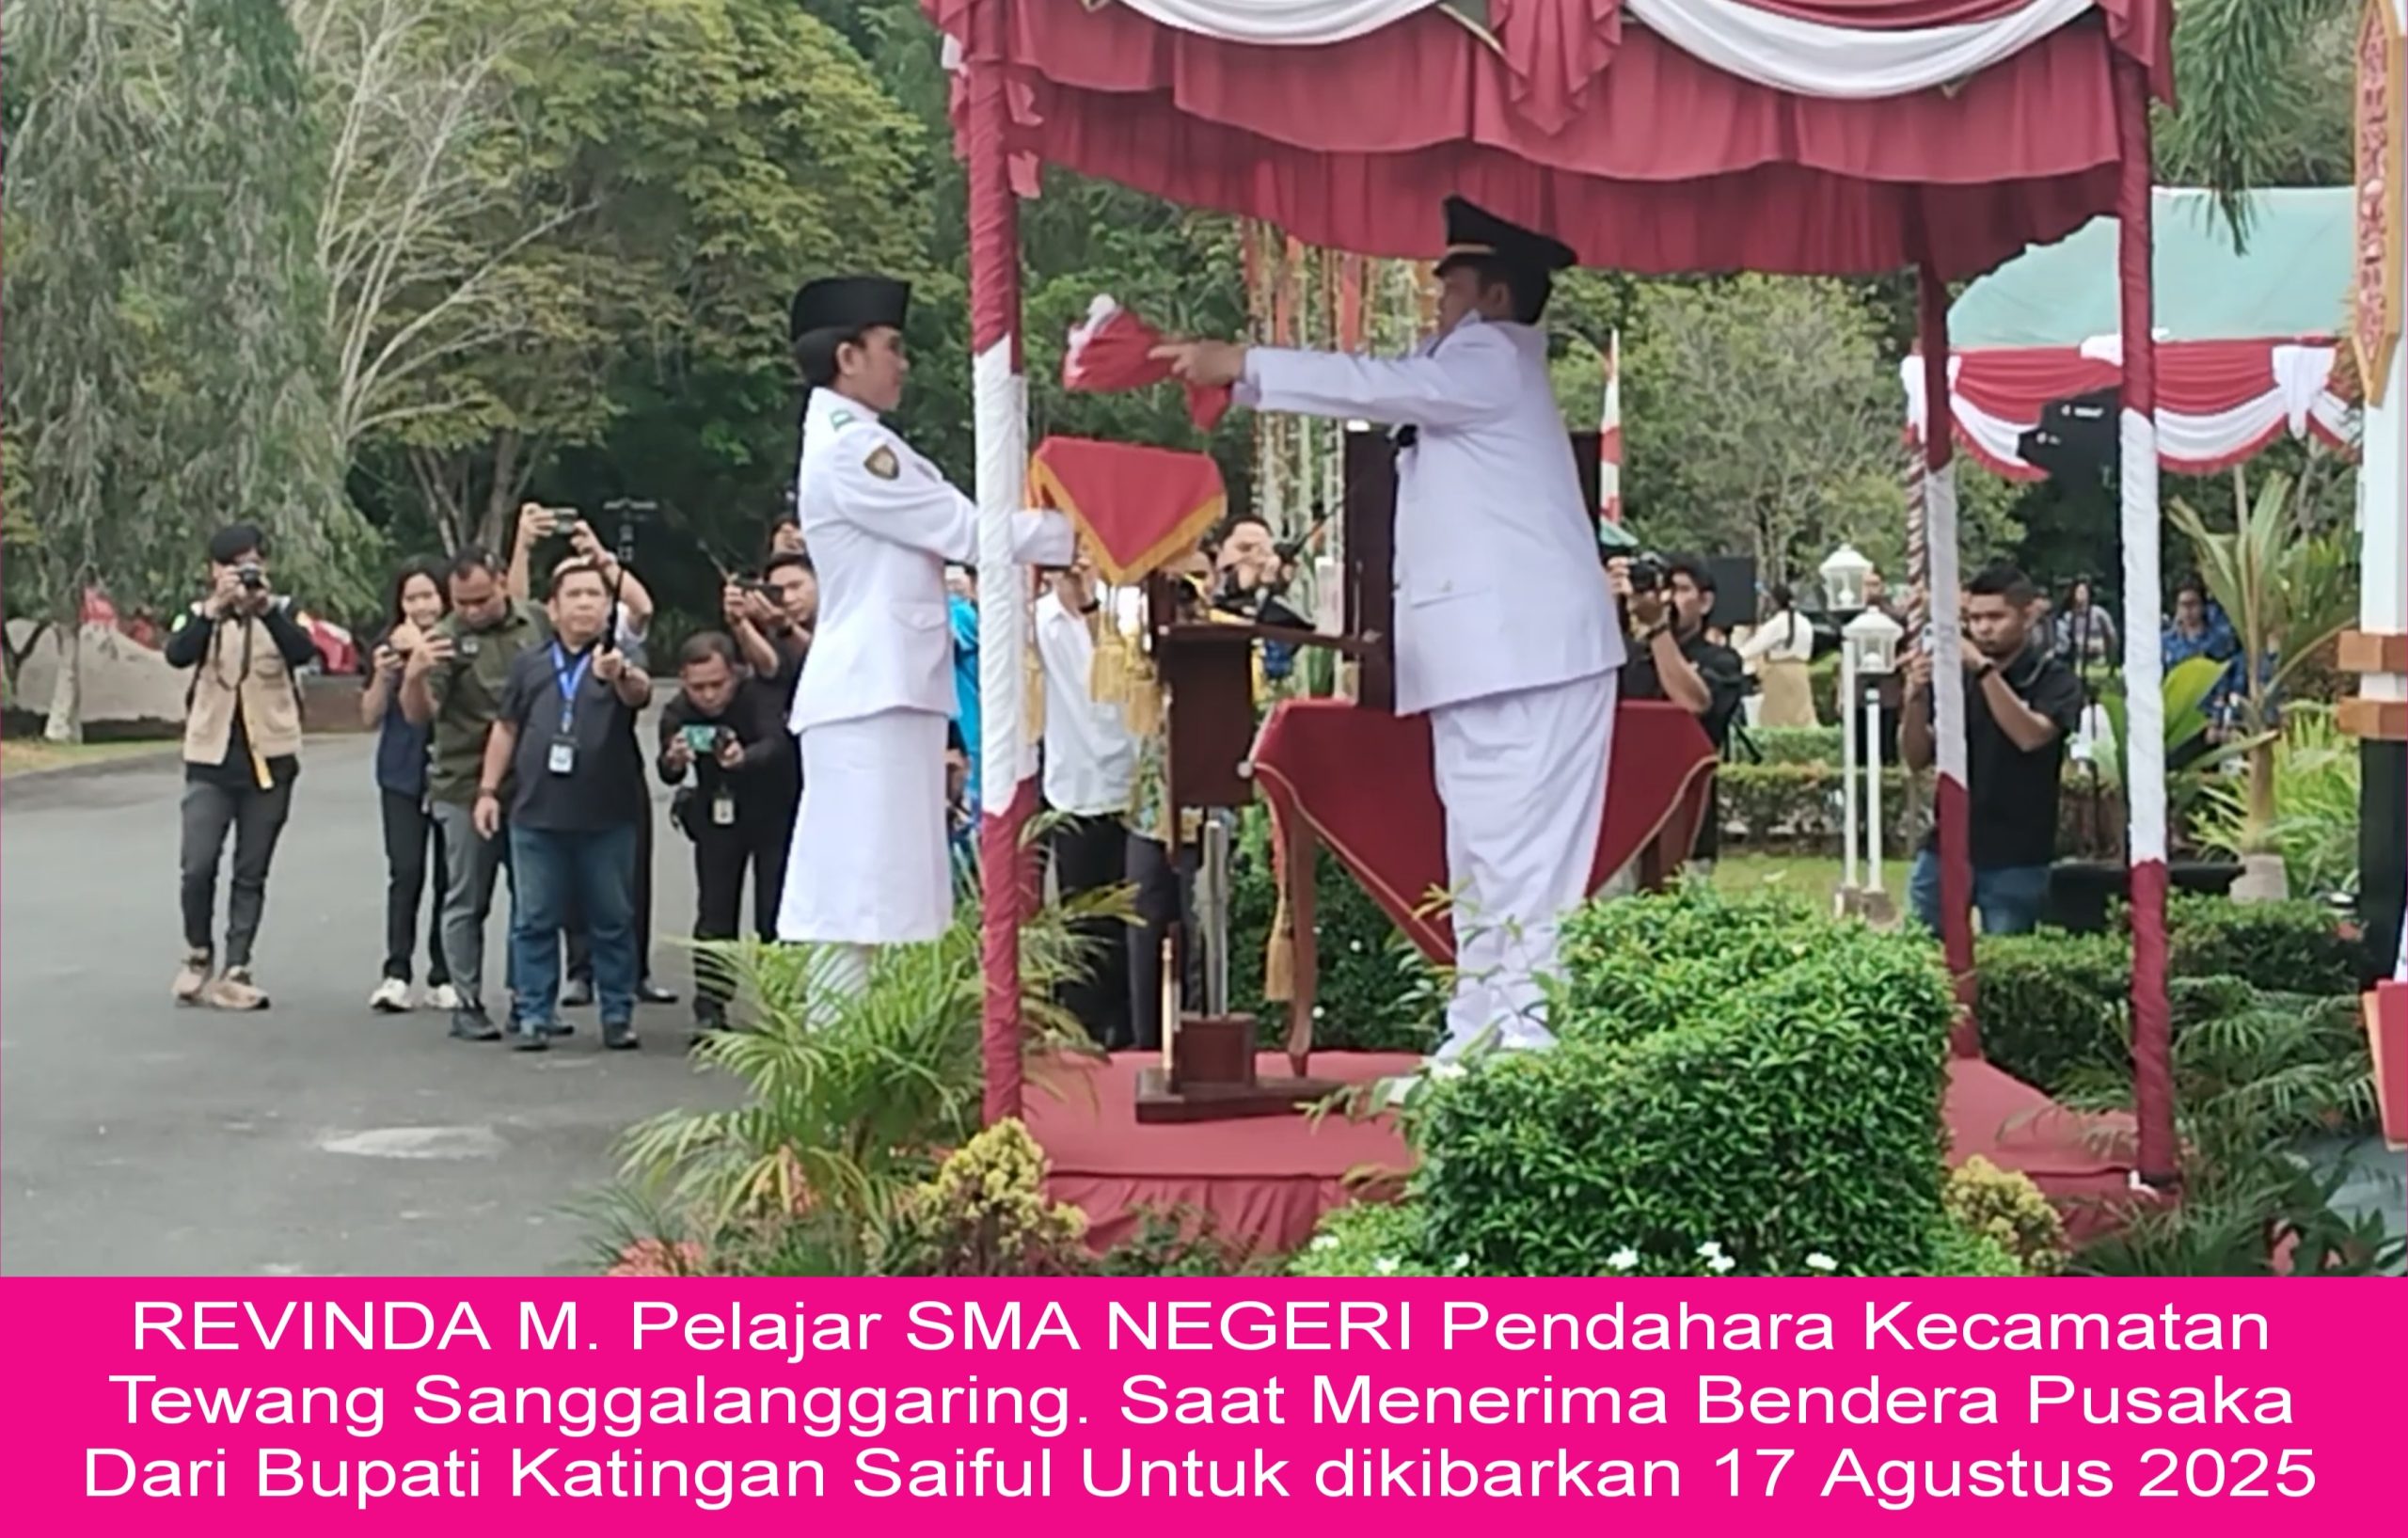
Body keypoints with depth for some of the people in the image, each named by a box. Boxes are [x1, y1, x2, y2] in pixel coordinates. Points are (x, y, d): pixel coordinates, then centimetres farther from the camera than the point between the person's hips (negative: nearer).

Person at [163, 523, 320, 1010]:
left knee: (251, 873, 3)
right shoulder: (202, 614, 5)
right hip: (210, 760, 0)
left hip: (269, 760, 0)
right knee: (198, 866, -8)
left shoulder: (281, 613, 4)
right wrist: (215, 607, -27)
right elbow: (176, 655, -15)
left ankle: (235, 971, 8)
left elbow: (304, 652, -17)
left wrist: (265, 606, -29)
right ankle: (198, 955, 15)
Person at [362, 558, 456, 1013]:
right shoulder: (388, 647, 8)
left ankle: (443, 977, 8)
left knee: (448, 875, 2)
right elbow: (370, 718, 10)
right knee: (405, 871, -6)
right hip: (402, 775, 2)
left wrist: (425, 651, -16)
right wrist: (383, 676, -7)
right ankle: (396, 974, -7)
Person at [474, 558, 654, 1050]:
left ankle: (618, 1014, 12)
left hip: (606, 813, -2)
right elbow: (505, 729, 15)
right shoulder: (529, 663, 12)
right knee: (534, 919, 4)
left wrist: (620, 675, -43)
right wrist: (488, 789, 8)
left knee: (613, 919, 4)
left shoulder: (623, 658, 2)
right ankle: (533, 1015, 11)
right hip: (535, 812, 2)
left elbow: (640, 693, -20)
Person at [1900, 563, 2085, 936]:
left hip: (2015, 859, -3)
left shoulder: (2053, 679, -2)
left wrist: (1984, 669, -27)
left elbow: (2031, 737, -21)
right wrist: (1916, 697, -14)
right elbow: (1916, 759, 3)